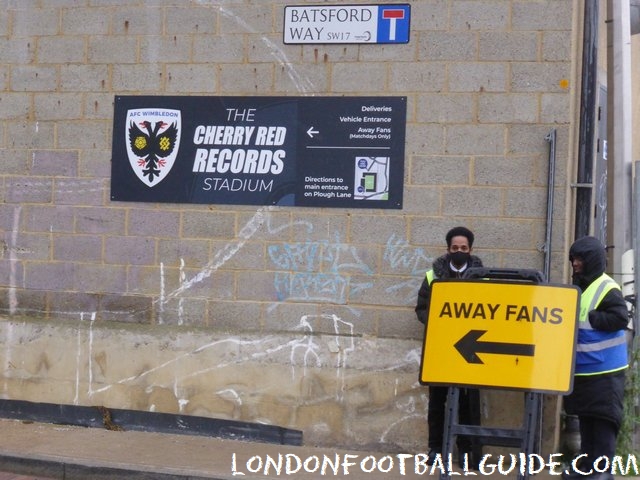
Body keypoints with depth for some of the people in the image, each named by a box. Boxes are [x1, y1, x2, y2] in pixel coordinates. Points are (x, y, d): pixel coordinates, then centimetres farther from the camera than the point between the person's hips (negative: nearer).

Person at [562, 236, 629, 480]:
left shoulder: (607, 289, -13)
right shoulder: (578, 286, 11)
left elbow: (620, 319, -21)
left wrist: (587, 318, -19)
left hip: (603, 369, -8)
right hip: (581, 367, 8)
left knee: (603, 417, -3)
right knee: (585, 416, 14)